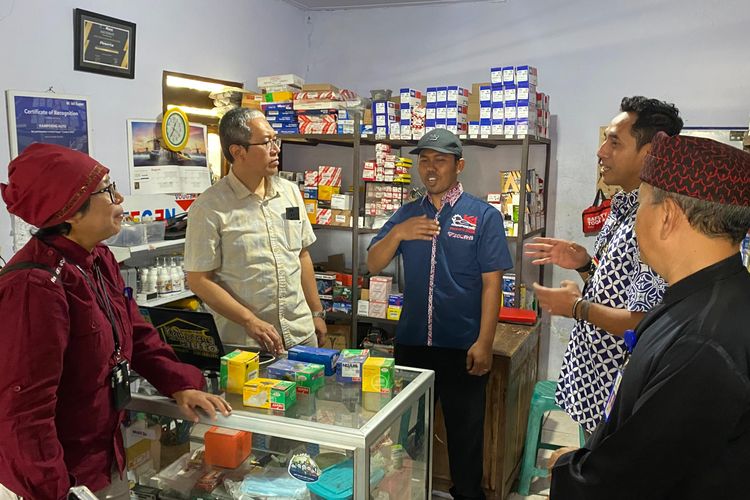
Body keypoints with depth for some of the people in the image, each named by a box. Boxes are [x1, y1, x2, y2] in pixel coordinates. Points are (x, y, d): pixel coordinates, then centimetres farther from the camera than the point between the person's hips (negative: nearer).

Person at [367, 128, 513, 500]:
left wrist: (484, 342, -14)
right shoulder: (407, 214, 7)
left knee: (465, 430, 11)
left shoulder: (483, 216, -5)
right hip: (411, 342, 4)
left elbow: (492, 282, -8)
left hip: (462, 346, -4)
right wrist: (397, 233, -16)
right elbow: (373, 265, 3)